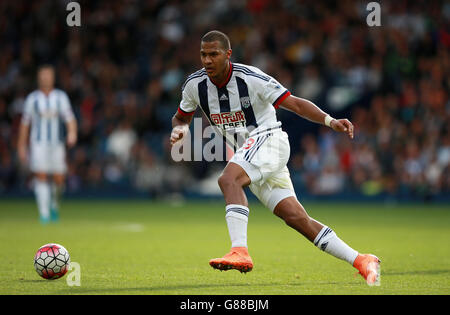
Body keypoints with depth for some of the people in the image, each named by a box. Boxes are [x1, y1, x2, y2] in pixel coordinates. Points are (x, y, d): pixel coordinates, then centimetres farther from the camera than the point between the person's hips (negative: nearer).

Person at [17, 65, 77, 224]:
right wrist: (22, 146, 10)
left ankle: (54, 205, 28)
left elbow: (70, 118, 1)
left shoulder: (61, 97, 7)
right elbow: (25, 123, 11)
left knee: (58, 179, -1)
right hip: (38, 144, -1)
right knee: (41, 176, -14)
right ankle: (44, 213, -13)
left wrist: (72, 133, -20)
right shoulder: (32, 98, 6)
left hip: (57, 144, 1)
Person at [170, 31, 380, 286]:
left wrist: (330, 121, -25)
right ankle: (361, 261, 2)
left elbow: (295, 104, -13)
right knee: (296, 218, -3)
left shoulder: (250, 78, -16)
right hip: (247, 153, 6)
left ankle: (240, 251, -39)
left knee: (228, 179, -32)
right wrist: (179, 129, -6)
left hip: (268, 139, -5)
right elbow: (182, 117, 18)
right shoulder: (196, 84, 0)